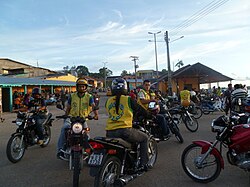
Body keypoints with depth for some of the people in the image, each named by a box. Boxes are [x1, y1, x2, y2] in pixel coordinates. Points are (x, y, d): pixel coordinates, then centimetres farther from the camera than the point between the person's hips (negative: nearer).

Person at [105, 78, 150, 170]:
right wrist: (148, 115, 27)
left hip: (109, 133, 5)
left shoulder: (108, 101, 9)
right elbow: (141, 109, 7)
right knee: (144, 138, 18)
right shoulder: (128, 99, -4)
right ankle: (144, 163, 16)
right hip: (124, 131, -5)